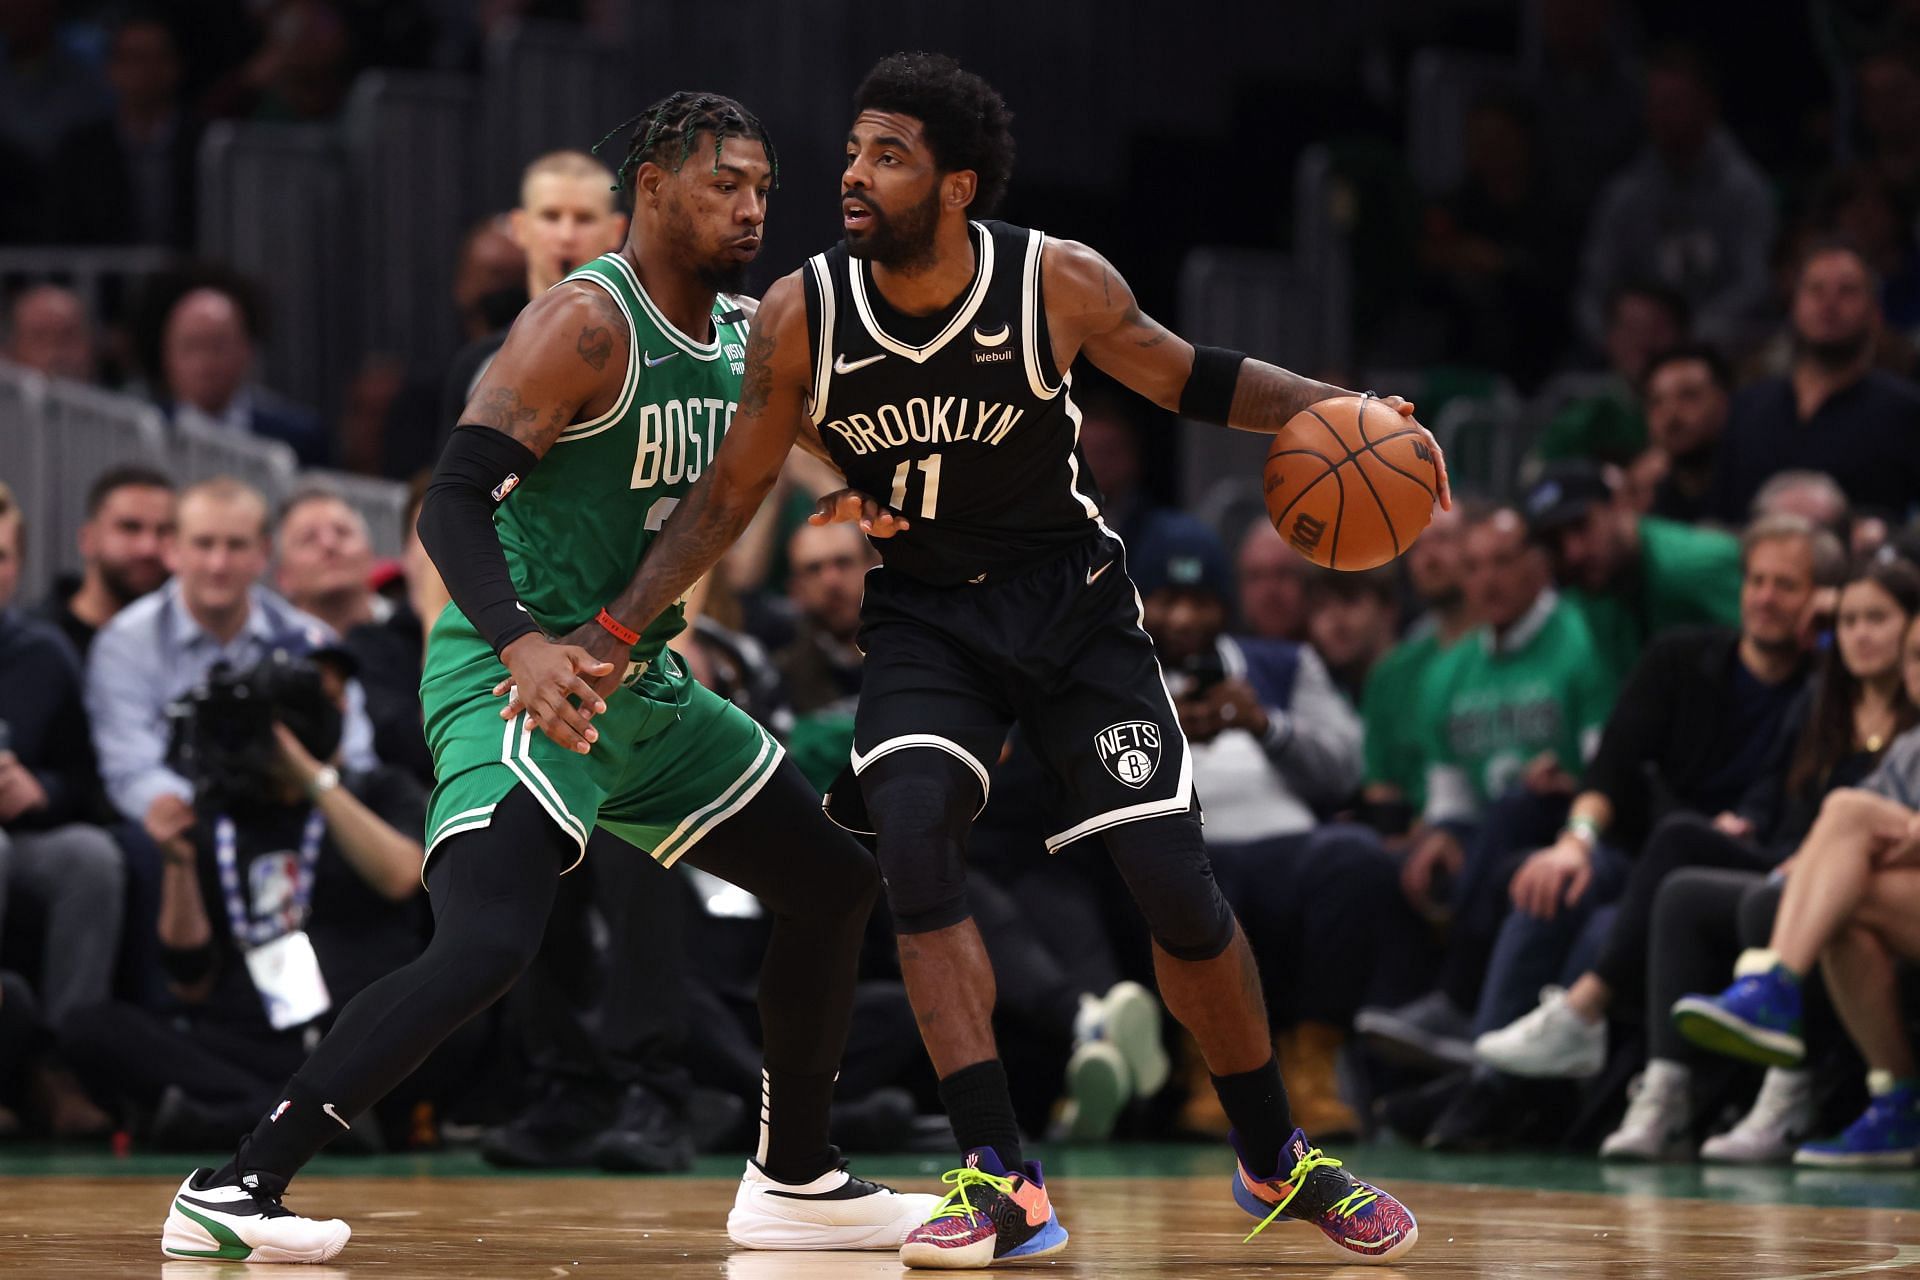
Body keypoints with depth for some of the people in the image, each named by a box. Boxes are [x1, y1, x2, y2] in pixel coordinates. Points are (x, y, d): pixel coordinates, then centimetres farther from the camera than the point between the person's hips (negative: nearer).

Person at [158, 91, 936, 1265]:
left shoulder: (750, 333, 10)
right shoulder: (586, 324, -16)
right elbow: (452, 502, -23)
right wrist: (521, 642, -39)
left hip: (638, 683, 9)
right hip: (520, 679, -9)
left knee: (835, 881, 14)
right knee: (486, 945, -27)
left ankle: (797, 1181, 27)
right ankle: (233, 1188, -23)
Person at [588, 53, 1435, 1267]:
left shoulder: (1055, 284, -18)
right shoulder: (802, 315, -15)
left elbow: (1189, 379, -2)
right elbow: (731, 493, -2)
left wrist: (1333, 407, -17)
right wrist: (608, 636, -7)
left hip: (1071, 602, -1)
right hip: (924, 618, 1)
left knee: (1174, 880, -6)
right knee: (913, 834, -26)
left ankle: (1279, 1163, 18)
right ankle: (1003, 1185, -23)